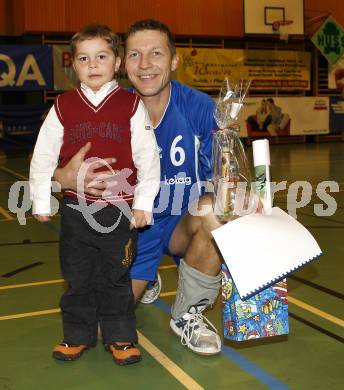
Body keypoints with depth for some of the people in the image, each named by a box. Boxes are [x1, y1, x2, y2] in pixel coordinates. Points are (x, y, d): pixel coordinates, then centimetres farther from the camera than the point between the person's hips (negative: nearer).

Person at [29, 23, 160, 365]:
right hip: (76, 209, 2)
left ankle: (119, 337, 24)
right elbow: (43, 157, 6)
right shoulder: (63, 107, 2)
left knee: (116, 278, 9)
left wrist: (143, 204, -5)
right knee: (77, 278, 12)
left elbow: (148, 158, -3)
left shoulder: (131, 106, -2)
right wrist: (41, 202, 6)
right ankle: (77, 335, 29)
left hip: (120, 210, -2)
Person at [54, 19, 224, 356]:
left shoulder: (200, 107, -16)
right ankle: (145, 281, 32)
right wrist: (65, 178, -39)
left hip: (183, 222, 0)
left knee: (214, 211, -34)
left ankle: (187, 316, -8)